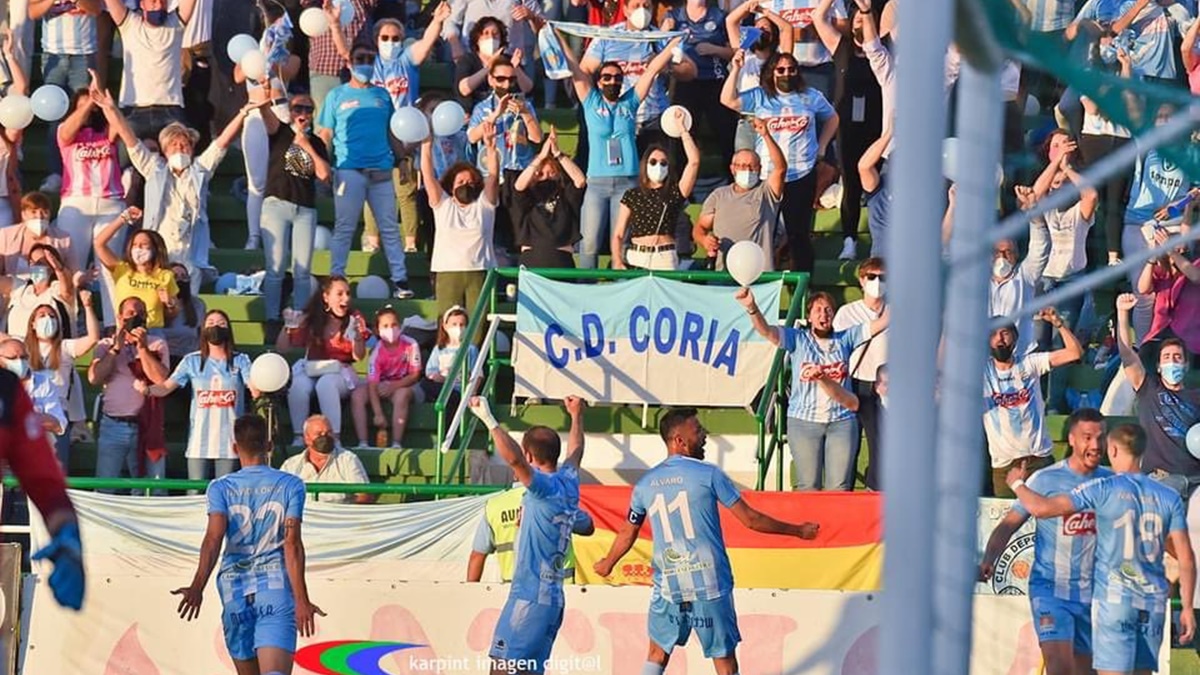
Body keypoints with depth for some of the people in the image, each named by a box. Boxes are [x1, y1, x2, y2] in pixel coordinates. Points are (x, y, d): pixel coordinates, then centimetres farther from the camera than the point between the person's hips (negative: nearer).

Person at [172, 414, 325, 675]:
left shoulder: (221, 488, 6)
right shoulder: (290, 485, 5)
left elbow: (214, 538, -10)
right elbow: (292, 544, -4)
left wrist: (197, 587, -19)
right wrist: (301, 600, -6)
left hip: (234, 589, 2)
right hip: (276, 586, -2)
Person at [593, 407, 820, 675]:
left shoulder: (645, 484, 4)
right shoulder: (708, 475, -8)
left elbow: (627, 534, 16)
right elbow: (750, 519, -5)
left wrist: (608, 563, 36)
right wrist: (798, 531, 7)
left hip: (668, 584, 3)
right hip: (710, 583, -3)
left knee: (658, 653, 19)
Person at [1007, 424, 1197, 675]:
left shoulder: (1104, 489, -7)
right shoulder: (1169, 497, 5)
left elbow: (1041, 508, -9)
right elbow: (1186, 558, 2)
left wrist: (1018, 484, 11)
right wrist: (1187, 608, 8)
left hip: (1114, 598, -4)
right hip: (1154, 602, 4)